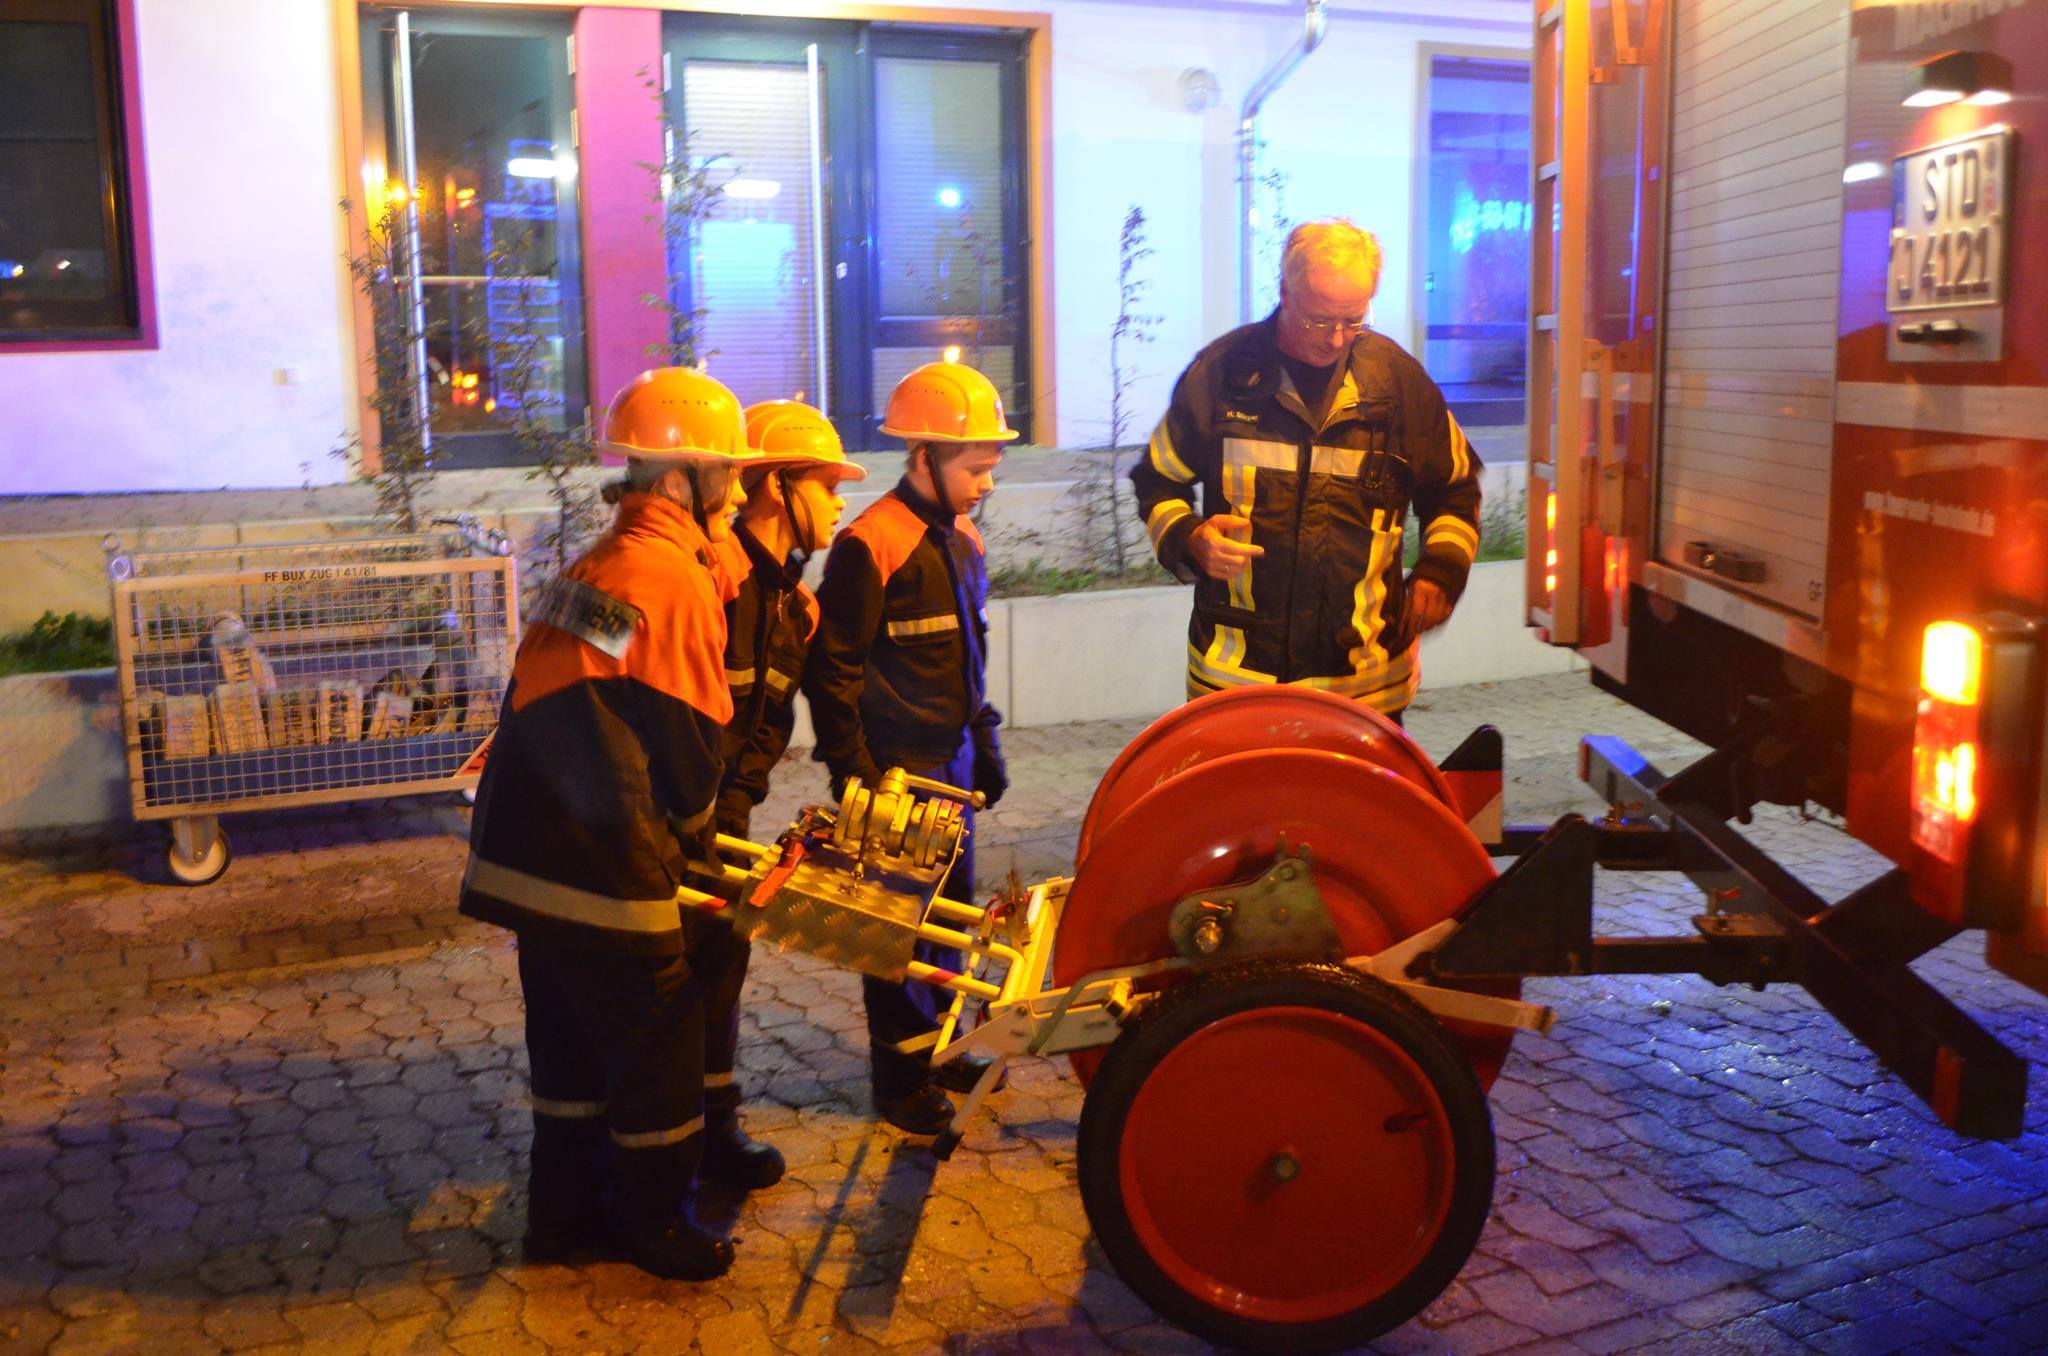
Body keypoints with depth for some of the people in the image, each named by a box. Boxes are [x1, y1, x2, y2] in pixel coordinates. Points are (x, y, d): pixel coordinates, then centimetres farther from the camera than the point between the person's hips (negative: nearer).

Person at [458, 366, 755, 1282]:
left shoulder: (593, 568, 13)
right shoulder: (678, 581, -13)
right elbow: (691, 748, -10)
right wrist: (691, 843, 10)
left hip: (526, 853, 9)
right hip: (607, 868, -9)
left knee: (572, 1037, 20)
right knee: (660, 1042, 8)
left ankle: (566, 1215, 32)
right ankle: (653, 1225, 23)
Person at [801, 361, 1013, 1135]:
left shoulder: (962, 540, 9)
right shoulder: (870, 547, -17)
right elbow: (832, 670, -16)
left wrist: (984, 742, 20)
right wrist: (852, 774, -16)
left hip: (950, 759, 8)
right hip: (896, 770, -8)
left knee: (952, 903, 17)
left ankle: (935, 1044, 35)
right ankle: (900, 1077, 15)